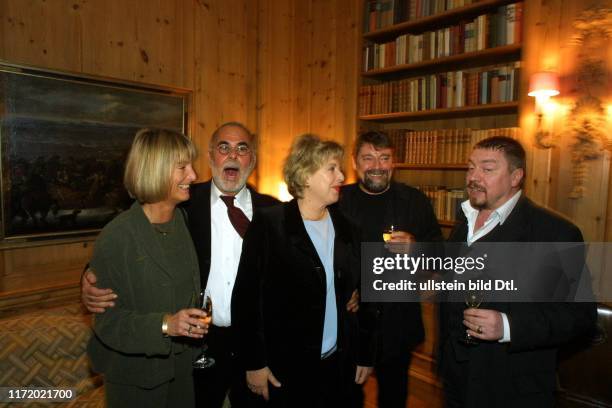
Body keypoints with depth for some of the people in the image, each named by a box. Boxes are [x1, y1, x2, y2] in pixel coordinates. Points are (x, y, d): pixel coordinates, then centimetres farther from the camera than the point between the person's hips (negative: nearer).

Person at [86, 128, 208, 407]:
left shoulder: (186, 221, -5)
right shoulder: (117, 236, -22)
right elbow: (107, 320, -18)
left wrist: (195, 322, -3)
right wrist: (164, 324, -30)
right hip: (135, 376, -5)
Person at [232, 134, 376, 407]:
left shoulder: (346, 229, 3)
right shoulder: (269, 224, -12)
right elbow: (247, 296, -12)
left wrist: (365, 355, 9)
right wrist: (254, 363, -11)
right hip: (285, 369, -4)